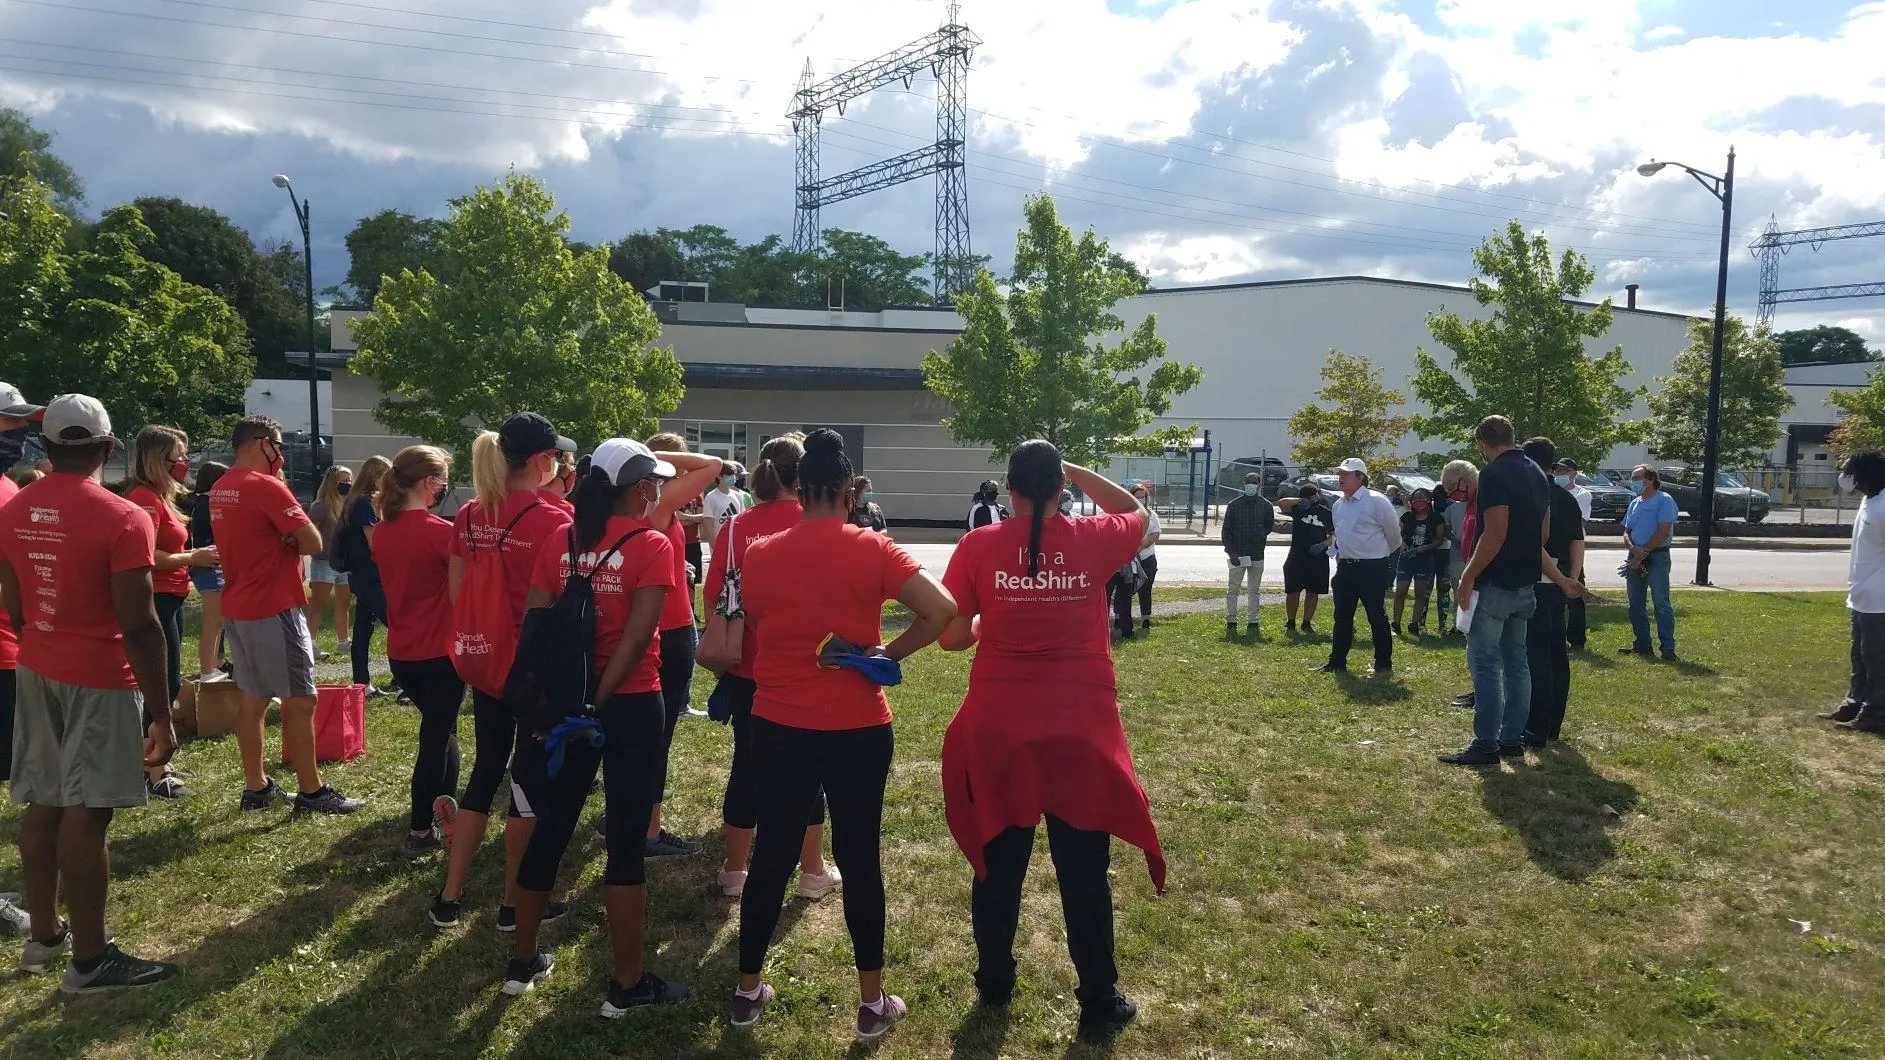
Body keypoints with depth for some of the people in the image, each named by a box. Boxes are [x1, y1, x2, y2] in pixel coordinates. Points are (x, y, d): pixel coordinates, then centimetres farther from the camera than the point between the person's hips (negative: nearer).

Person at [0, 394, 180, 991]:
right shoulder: (122, 519, -18)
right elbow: (139, 627, -19)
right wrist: (162, 713, -14)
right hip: (102, 679, -7)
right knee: (84, 814, -3)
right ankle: (89, 960, 6)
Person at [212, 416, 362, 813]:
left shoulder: (220, 490, 12)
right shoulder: (267, 487, -17)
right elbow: (313, 543, -18)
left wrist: (277, 542, -2)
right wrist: (289, 542, 0)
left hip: (238, 607, 10)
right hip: (273, 609, -10)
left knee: (253, 697, 14)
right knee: (300, 700, -2)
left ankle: (256, 787, 20)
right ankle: (312, 792, 3)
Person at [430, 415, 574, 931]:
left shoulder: (469, 516, 3)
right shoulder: (552, 520, -16)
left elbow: (456, 593, 8)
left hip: (485, 662, 6)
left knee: (486, 770, 18)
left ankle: (449, 897, 23)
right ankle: (515, 903, 17)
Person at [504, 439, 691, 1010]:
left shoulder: (560, 542, 5)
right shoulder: (652, 545, -10)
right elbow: (636, 637, -18)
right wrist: (598, 703, -13)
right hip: (630, 705, -5)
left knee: (550, 828, 17)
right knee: (626, 840, 3)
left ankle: (522, 962, 32)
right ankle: (627, 984, 13)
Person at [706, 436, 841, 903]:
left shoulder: (735, 529, -5)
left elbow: (714, 600, -3)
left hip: (746, 669, 1)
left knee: (748, 764, 13)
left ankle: (734, 871, 22)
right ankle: (813, 872, 21)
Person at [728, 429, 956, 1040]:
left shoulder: (759, 556, -2)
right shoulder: (872, 550, -9)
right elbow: (942, 610, -18)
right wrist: (887, 654, -6)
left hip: (778, 727, 2)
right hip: (858, 728, -2)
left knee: (771, 856, 14)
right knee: (860, 859, 9)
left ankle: (747, 991, 27)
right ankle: (872, 1002, 20)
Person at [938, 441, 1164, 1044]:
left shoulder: (979, 547, -7)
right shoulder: (1091, 541, -6)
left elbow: (950, 637, -3)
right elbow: (1142, 517, 16)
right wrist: (1076, 471, 10)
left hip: (997, 728, 1)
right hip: (1081, 728, -1)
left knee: (998, 862, 16)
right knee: (1084, 871, 9)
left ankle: (994, 984, 32)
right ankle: (1099, 1003, 20)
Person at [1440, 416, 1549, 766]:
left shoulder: (1494, 474, -16)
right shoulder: (1536, 473, 13)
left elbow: (1495, 533, -22)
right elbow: (1544, 530, 17)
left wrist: (1469, 576, -16)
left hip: (1495, 583, -9)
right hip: (1525, 584, 9)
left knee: (1485, 662, -5)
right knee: (1516, 662, 13)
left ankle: (1486, 745, -5)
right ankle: (1513, 738, 18)